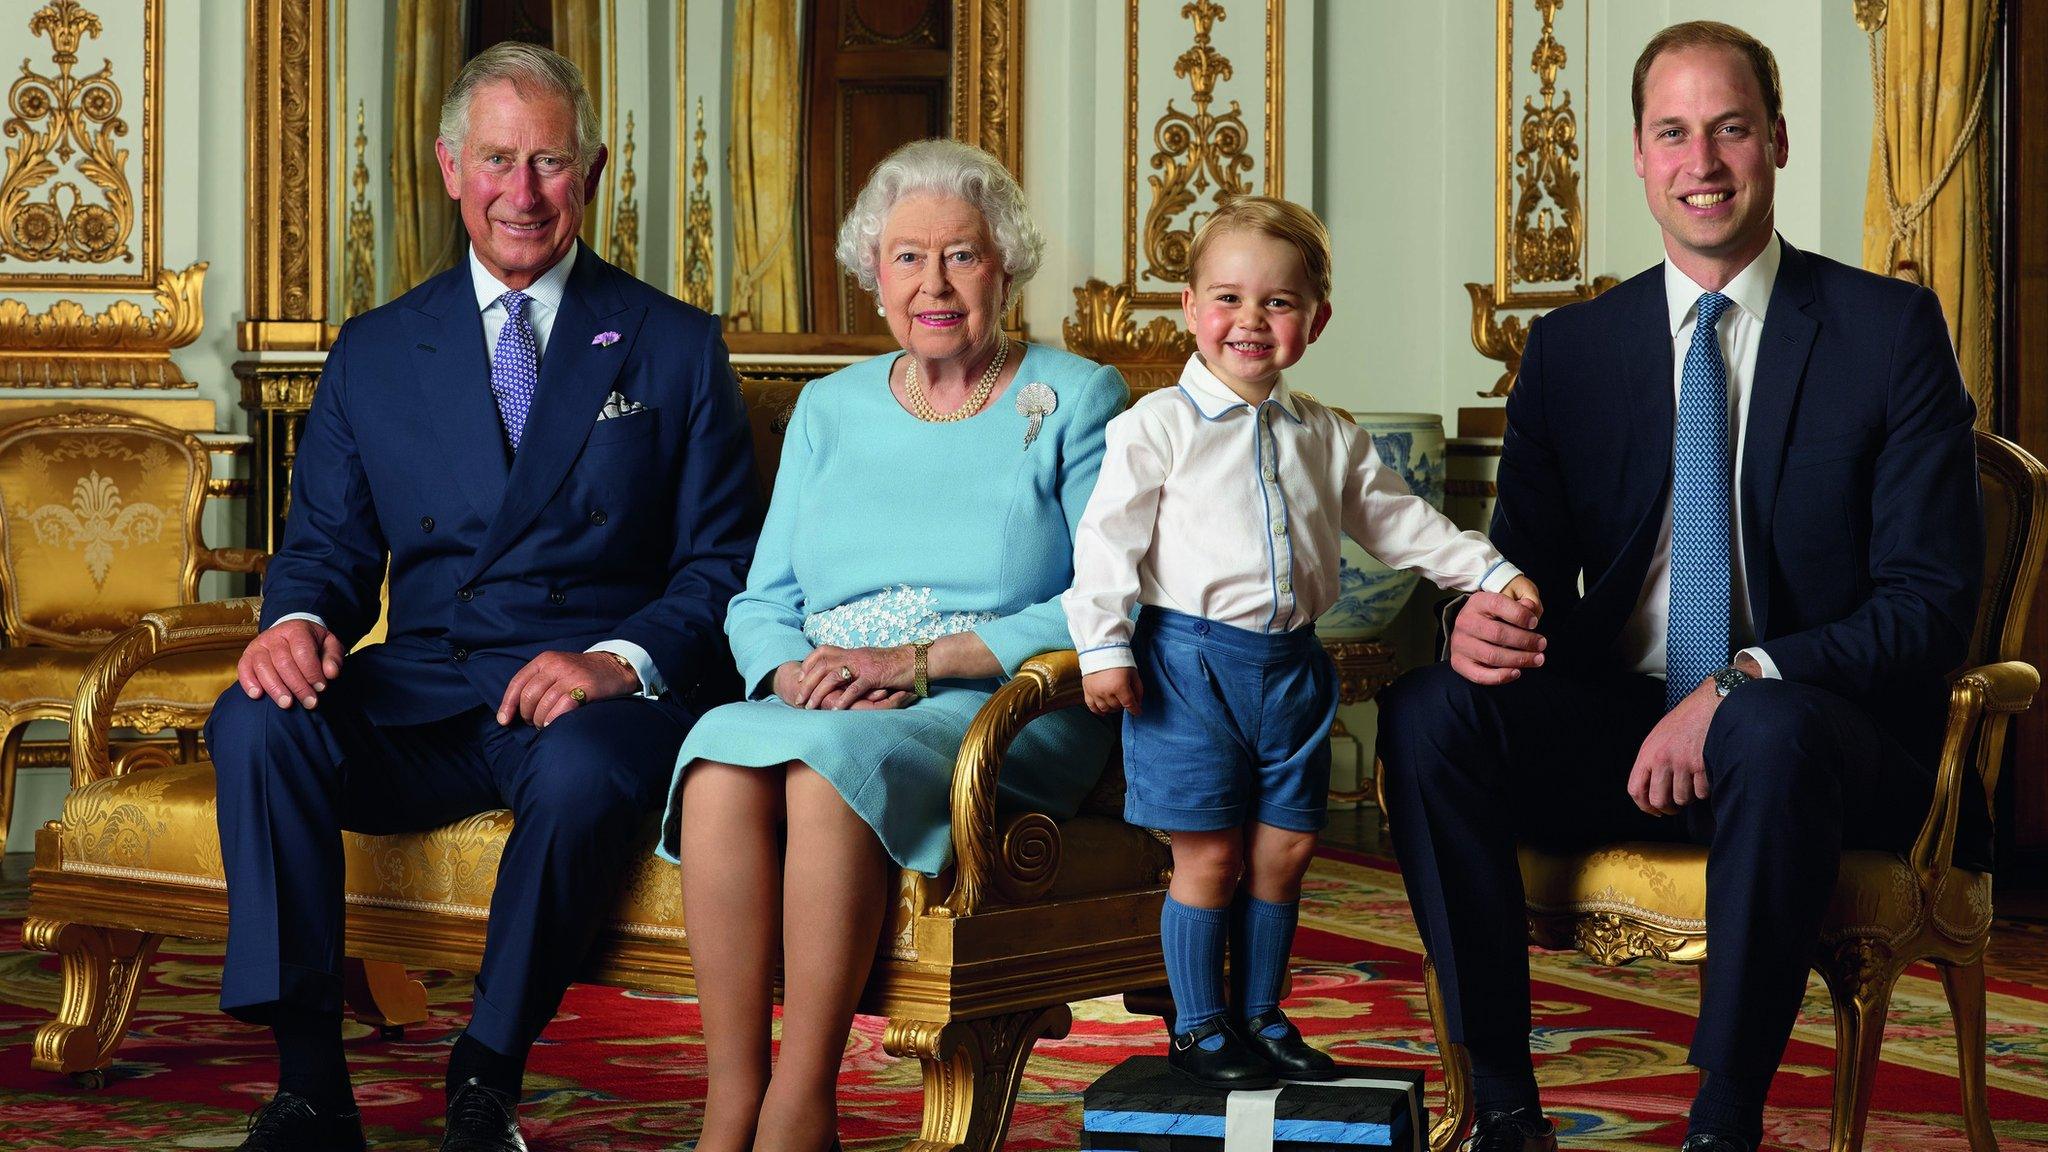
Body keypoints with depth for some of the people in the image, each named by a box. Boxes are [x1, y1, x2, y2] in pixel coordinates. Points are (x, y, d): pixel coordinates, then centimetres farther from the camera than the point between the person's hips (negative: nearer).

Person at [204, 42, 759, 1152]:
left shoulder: (675, 348, 9)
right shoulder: (373, 353, 16)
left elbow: (720, 564, 4)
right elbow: (328, 544, 14)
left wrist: (620, 659, -16)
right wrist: (296, 620, -12)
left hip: (598, 694, -3)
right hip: (418, 700, 3)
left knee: (578, 771, -38)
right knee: (256, 723, -27)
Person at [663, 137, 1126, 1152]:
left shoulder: (1074, 402, 5)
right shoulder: (832, 408, 19)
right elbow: (763, 602, 15)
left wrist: (912, 661, -14)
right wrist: (800, 674, -9)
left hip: (1004, 716, -4)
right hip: (824, 710, 4)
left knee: (829, 763, -36)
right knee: (723, 762, -31)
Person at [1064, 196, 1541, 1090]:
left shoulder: (1328, 438, 11)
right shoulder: (1157, 426, -5)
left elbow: (1396, 520, 18)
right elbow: (1109, 539, -6)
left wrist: (1492, 573, 11)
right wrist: (1104, 648, -13)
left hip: (1291, 663, 5)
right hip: (1190, 662, -5)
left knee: (1284, 848, 8)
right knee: (1209, 854, -1)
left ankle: (1260, 1017, 22)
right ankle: (1198, 1028, 12)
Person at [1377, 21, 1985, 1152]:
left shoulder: (1890, 329, -1)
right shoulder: (1571, 347, 10)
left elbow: (1931, 598, -7)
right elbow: (1529, 563, 10)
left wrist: (1741, 685, -22)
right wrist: (1483, 622, -18)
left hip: (1813, 729, -3)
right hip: (1618, 724, 4)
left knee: (1771, 732, -39)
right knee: (1427, 709, -24)